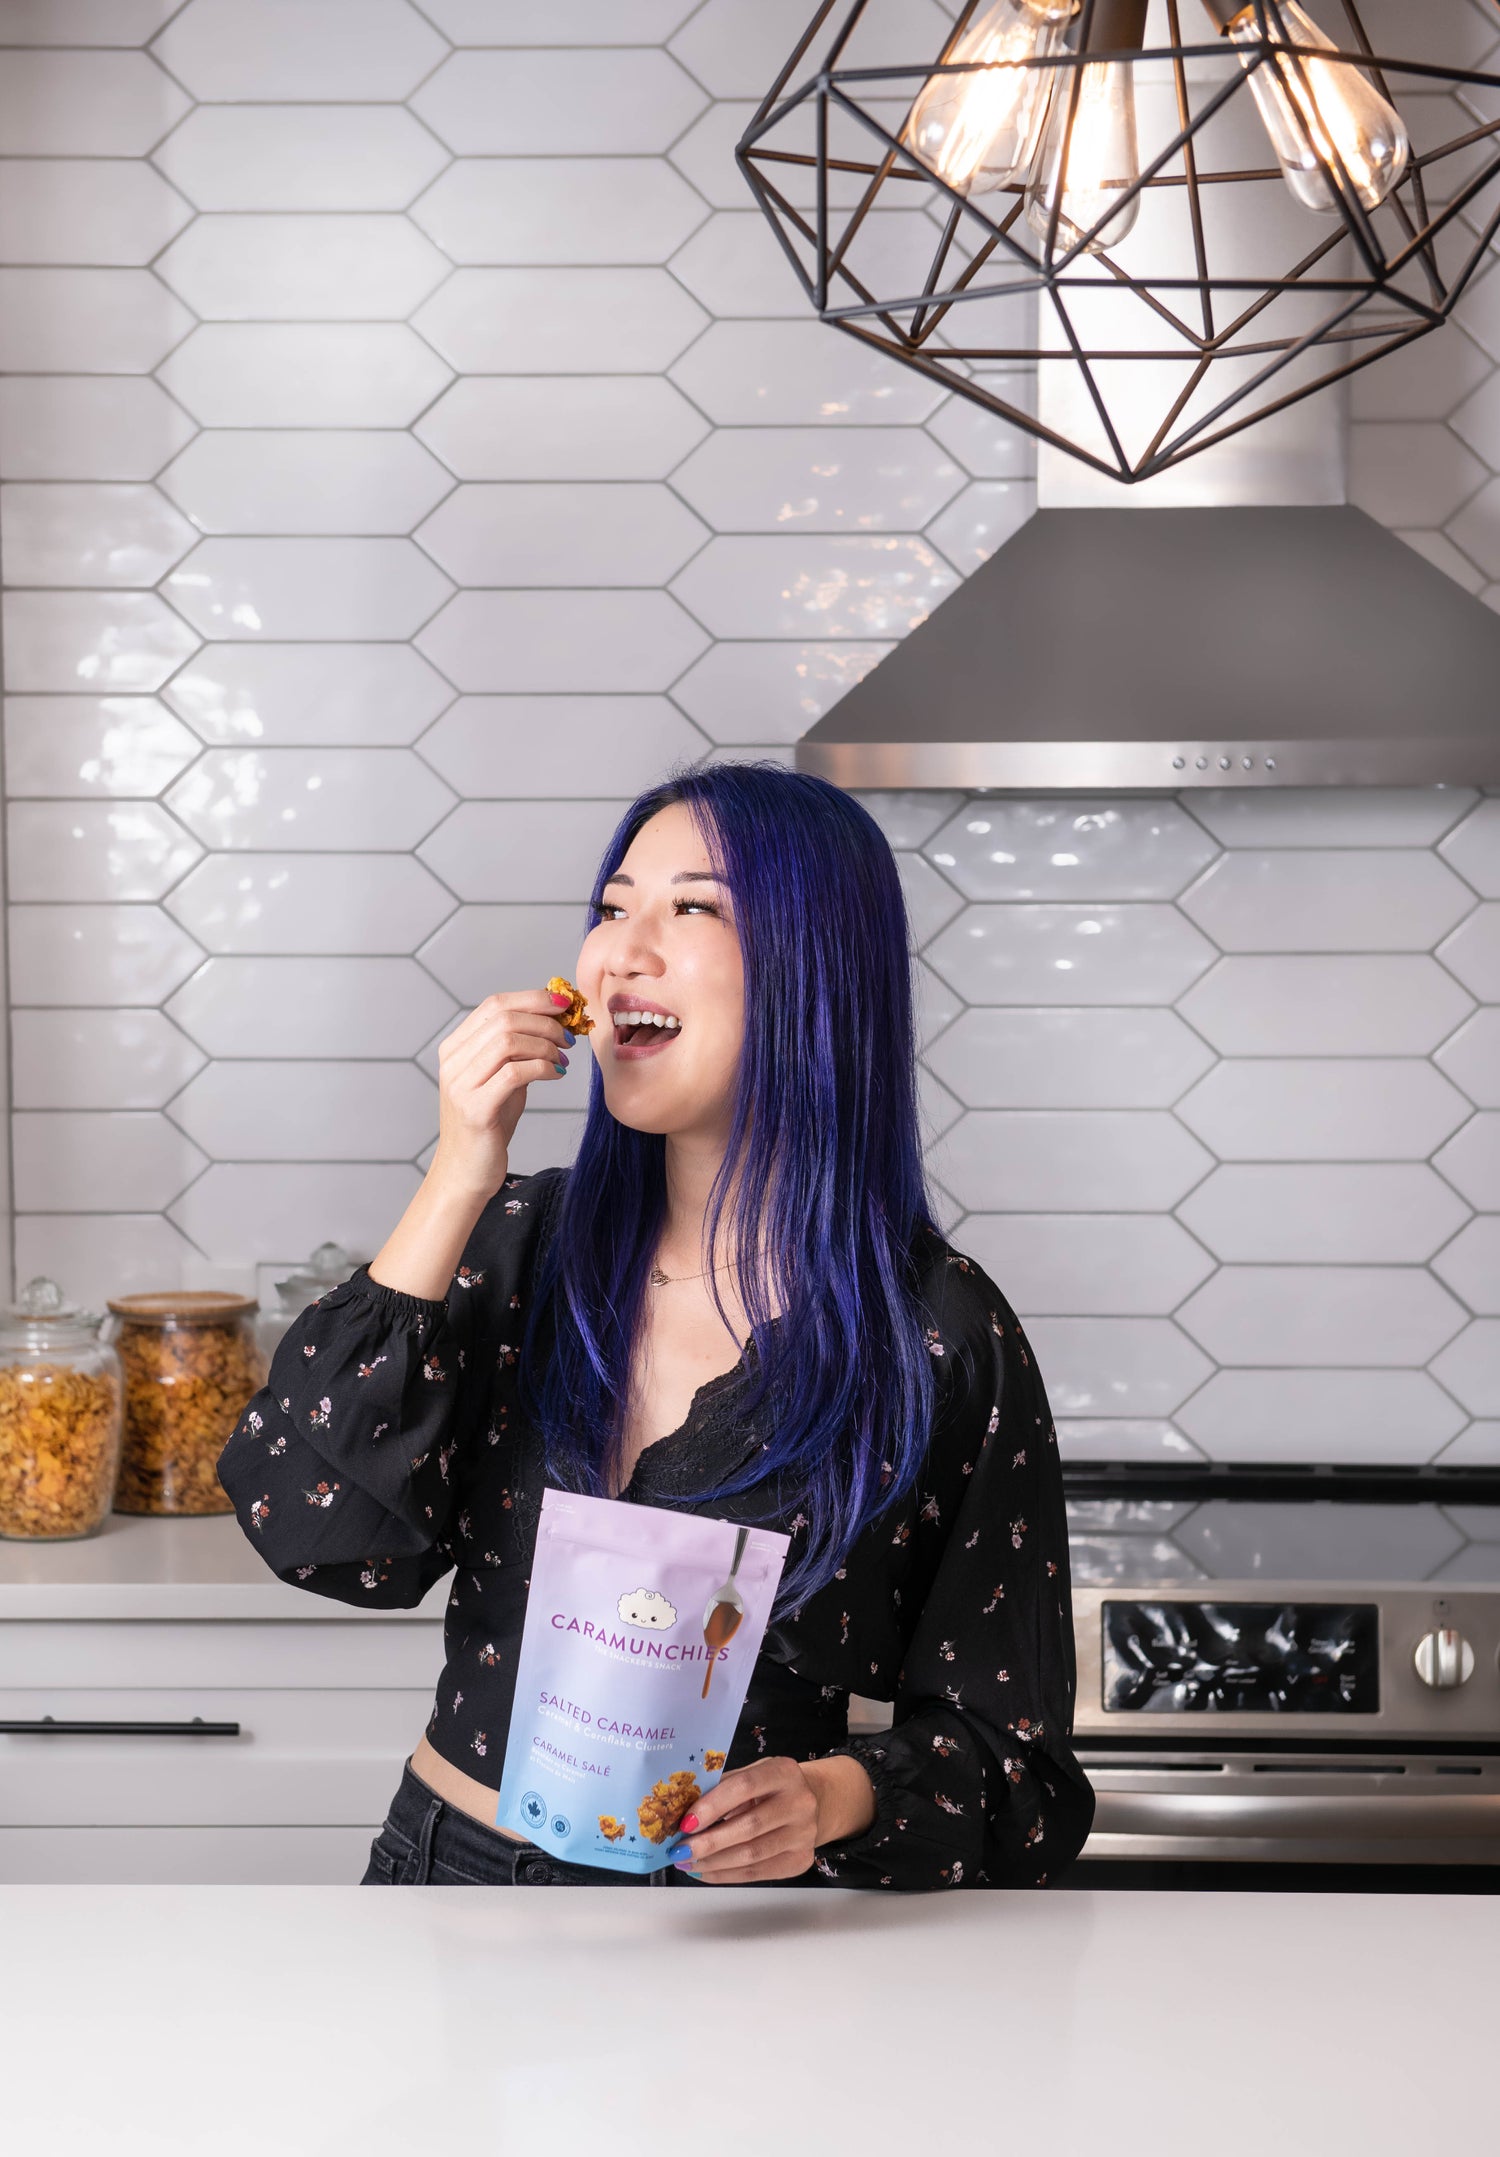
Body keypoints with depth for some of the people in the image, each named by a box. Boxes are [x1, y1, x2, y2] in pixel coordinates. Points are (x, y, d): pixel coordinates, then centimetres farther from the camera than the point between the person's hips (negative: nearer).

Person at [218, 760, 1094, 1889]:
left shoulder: (940, 1333, -13)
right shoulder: (519, 1238, -2)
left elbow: (1005, 1742, -8)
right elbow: (323, 1535, -16)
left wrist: (834, 1797, -28)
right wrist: (458, 1179, -19)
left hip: (731, 1899, -3)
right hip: (448, 1856, 4)